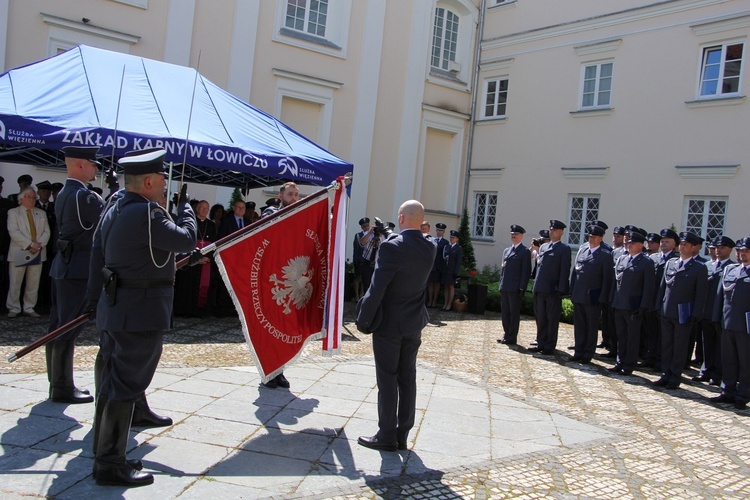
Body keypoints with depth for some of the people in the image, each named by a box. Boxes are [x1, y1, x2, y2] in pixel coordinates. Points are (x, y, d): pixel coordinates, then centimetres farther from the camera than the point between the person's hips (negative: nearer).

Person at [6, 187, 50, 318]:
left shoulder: (41, 213, 16)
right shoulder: (13, 212, 4)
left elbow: (46, 232, 7)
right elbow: (14, 232, -9)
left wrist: (39, 244, -11)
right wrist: (30, 244, -17)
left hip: (37, 253, 3)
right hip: (19, 253, -3)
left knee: (33, 284, 5)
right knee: (15, 284, 0)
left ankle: (29, 308, 13)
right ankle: (14, 308, 10)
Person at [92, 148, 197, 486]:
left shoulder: (114, 211, 12)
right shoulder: (147, 212, -19)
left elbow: (102, 254, 18)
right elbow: (187, 240, -14)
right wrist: (184, 206, -1)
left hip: (114, 306, 10)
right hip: (142, 311, -10)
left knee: (114, 380, 20)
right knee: (126, 385, -3)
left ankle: (105, 445, 35)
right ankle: (110, 464, 5)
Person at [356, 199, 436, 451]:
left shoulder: (392, 246, -19)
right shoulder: (430, 249, 1)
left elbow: (377, 287, -20)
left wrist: (363, 319, -9)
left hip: (389, 323, -6)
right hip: (414, 323, 6)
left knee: (387, 379, 2)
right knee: (407, 378, 11)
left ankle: (387, 435, 10)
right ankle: (402, 435, 19)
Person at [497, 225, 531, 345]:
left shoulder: (525, 252, -4)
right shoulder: (506, 250, 17)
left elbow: (526, 271, -9)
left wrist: (522, 288, -14)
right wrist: (501, 283, 14)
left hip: (515, 288, -7)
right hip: (504, 287, 7)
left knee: (514, 313, 0)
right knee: (505, 312, 11)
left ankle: (512, 338, 5)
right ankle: (506, 335, 20)